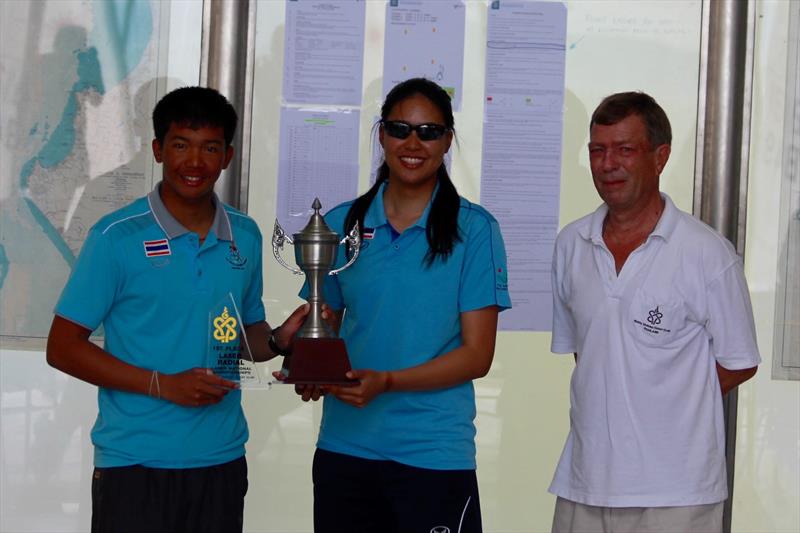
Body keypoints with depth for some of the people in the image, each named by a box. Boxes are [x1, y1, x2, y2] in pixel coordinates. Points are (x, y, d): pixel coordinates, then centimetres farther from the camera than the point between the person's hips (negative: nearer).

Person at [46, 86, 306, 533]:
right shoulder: (117, 237, -7)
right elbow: (63, 347, -8)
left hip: (222, 461, 5)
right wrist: (164, 384, -17)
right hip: (135, 463, -4)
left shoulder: (245, 236, 8)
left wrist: (279, 340, -4)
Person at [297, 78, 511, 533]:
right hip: (343, 448, 3)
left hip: (435, 456, -3)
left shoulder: (474, 229, -3)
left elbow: (477, 355, -6)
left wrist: (386, 382, -19)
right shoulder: (342, 223, 7)